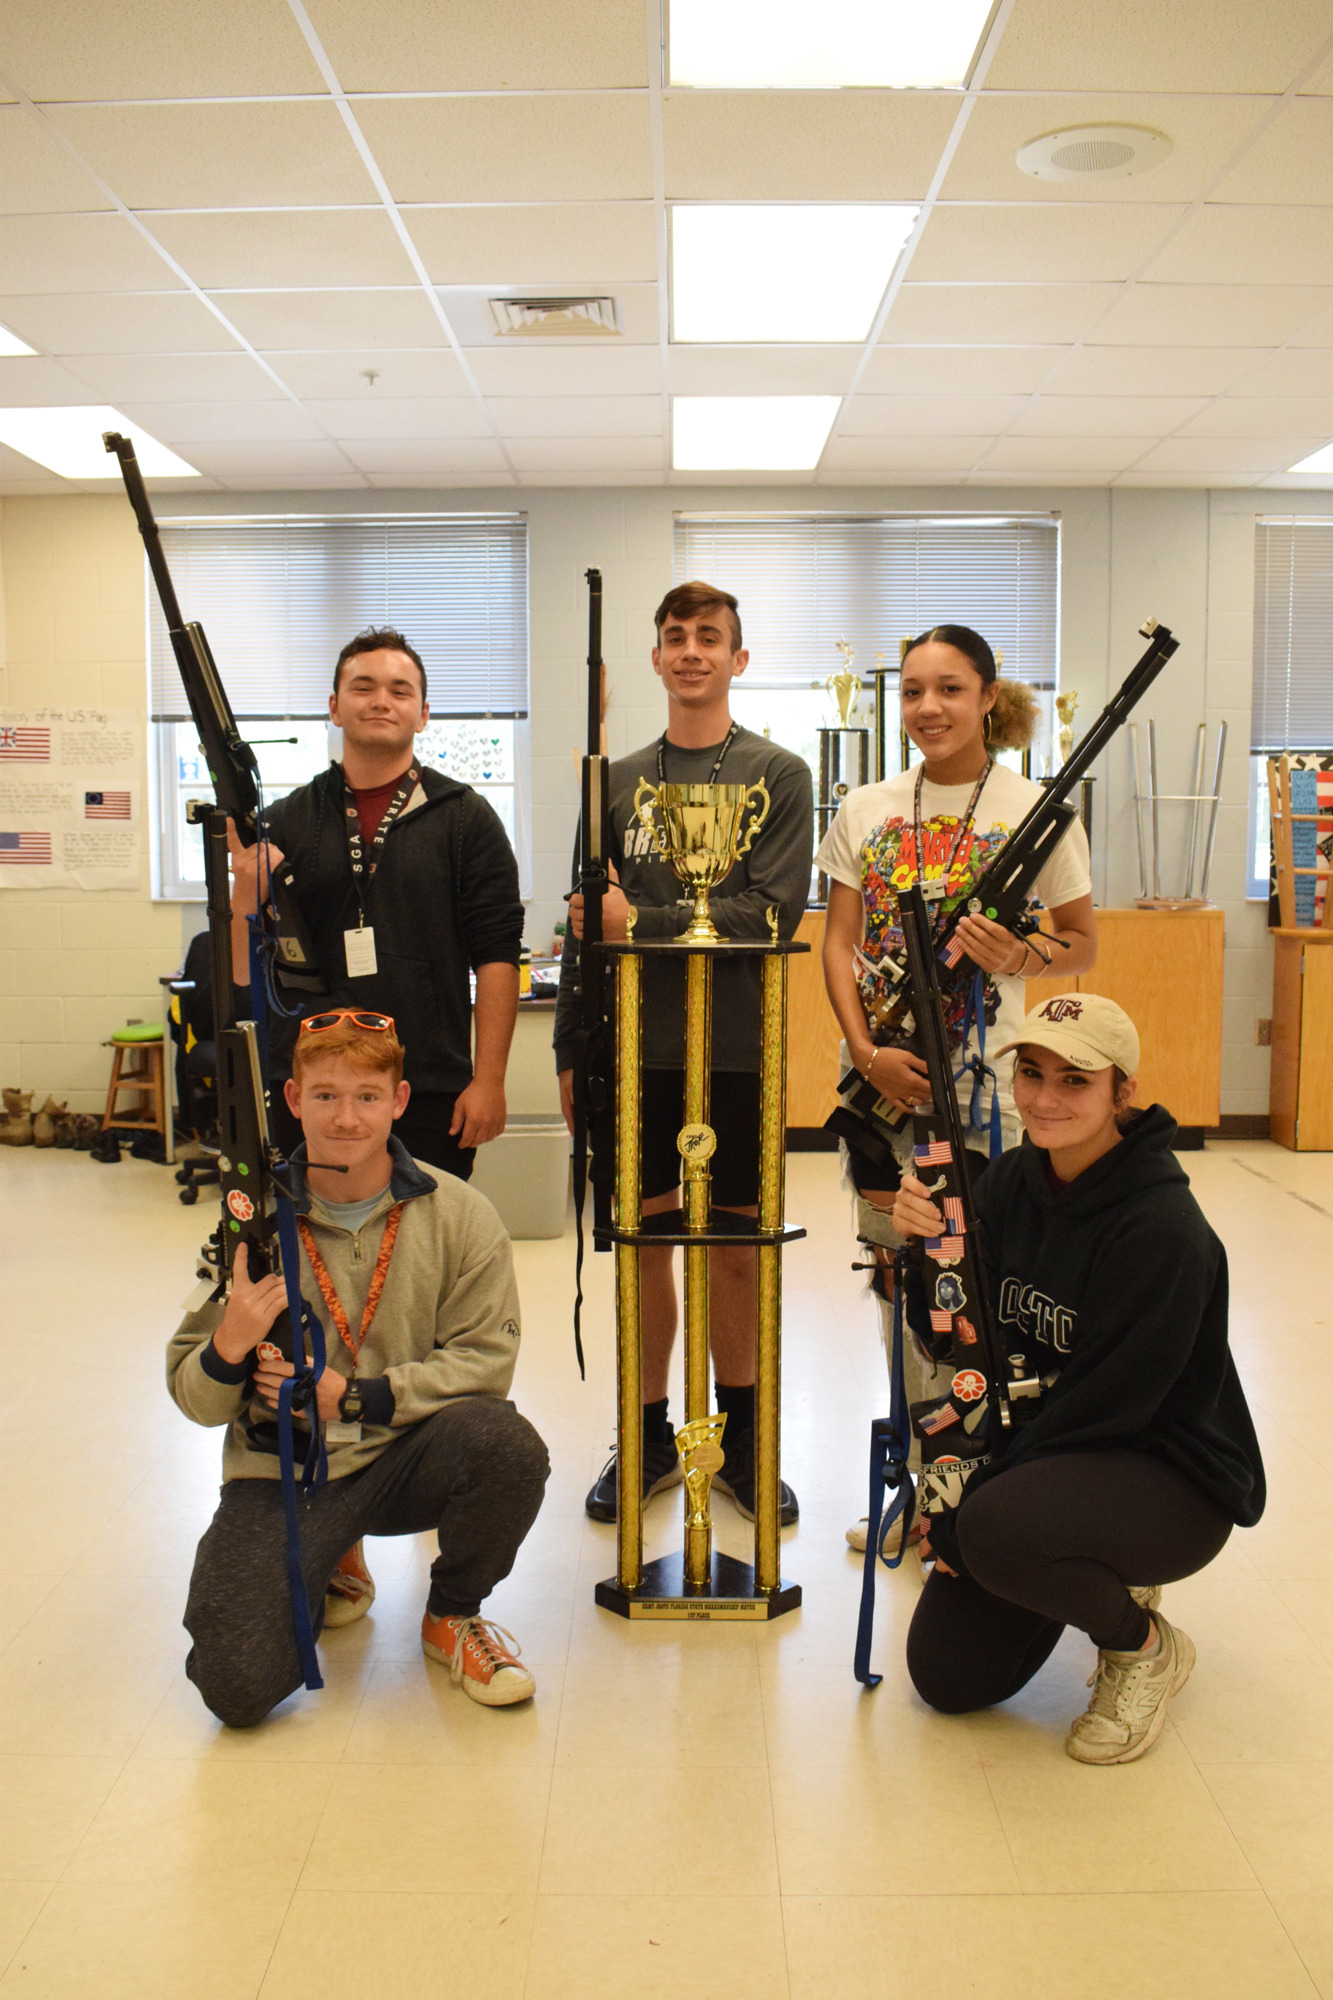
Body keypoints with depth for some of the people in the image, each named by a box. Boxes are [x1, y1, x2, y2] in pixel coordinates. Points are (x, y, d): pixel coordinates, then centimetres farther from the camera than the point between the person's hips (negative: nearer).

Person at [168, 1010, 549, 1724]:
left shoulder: (459, 1215, -7)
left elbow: (484, 1358, -9)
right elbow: (193, 1399, 0)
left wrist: (355, 1396, -19)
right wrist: (229, 1349, -24)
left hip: (405, 1458, 0)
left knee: (507, 1445, -32)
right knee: (237, 1688, -17)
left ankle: (452, 1616, 2)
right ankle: (329, 1569, 21)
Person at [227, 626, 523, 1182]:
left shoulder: (464, 817, 3)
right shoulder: (287, 820, 9)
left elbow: (497, 956, -2)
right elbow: (245, 973, 7)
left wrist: (488, 1079, -9)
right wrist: (247, 889, -12)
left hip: (431, 1095, -2)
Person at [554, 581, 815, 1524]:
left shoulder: (778, 775, 1)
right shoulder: (618, 781, 9)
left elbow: (771, 912, -11)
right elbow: (586, 924, 9)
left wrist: (641, 923, -15)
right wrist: (572, 1050, 6)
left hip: (739, 1049, -2)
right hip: (635, 1049, 2)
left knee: (735, 1248, 8)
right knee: (644, 1242, 9)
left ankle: (741, 1438, 24)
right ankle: (648, 1437, 23)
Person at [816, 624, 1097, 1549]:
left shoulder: (1036, 808, -1)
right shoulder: (866, 810, 9)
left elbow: (1082, 944, 4)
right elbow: (839, 944, 6)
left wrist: (1021, 958, -19)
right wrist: (868, 1051, -9)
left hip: (981, 1081, -3)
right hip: (879, 1075, 4)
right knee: (898, 1278, 10)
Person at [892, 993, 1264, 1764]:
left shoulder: (1163, 1231, -25)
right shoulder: (1011, 1182, -5)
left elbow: (1106, 1403, -24)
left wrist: (965, 1508, -20)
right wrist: (928, 1249, -24)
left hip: (1176, 1479, -6)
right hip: (1047, 1448, 7)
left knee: (998, 1530, -35)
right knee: (948, 1676, 2)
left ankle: (1145, 1646, -3)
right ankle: (1100, 1580, 28)